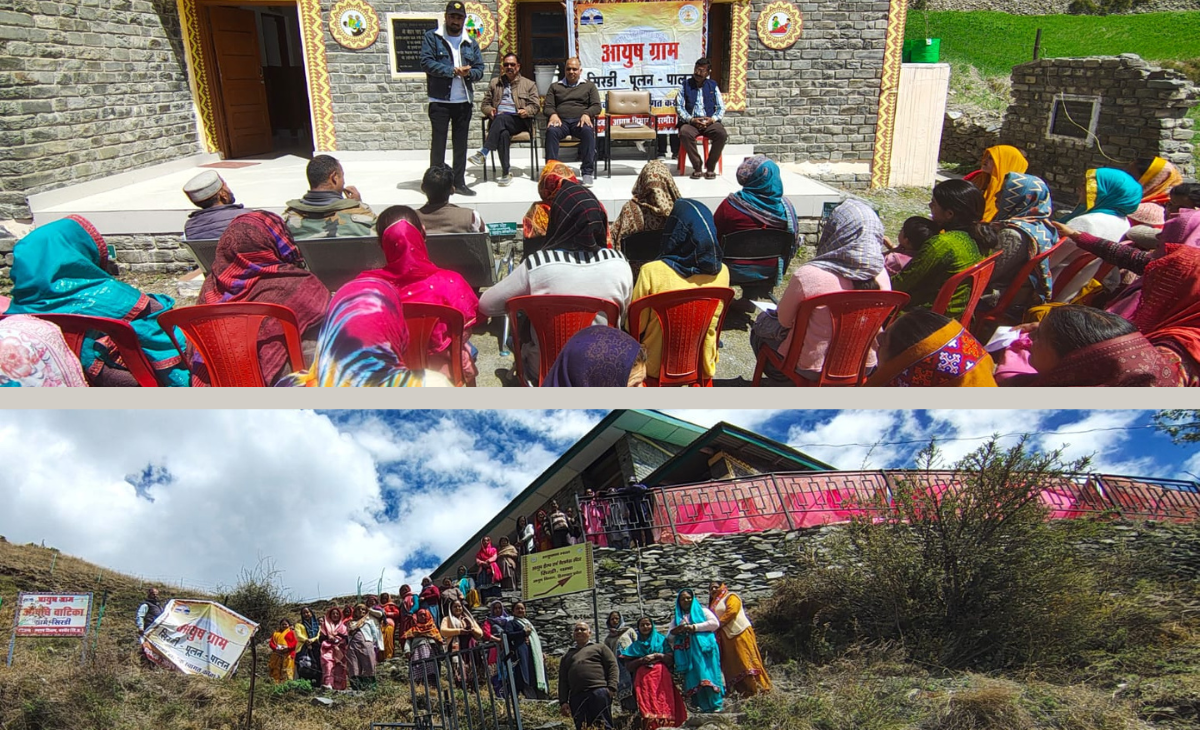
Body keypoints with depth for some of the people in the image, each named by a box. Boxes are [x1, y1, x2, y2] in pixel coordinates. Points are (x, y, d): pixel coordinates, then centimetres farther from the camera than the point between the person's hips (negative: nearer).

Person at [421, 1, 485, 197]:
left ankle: (459, 182, 14)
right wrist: (453, 70, -16)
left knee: (461, 144, 7)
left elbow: (480, 70, 10)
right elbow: (426, 62, -11)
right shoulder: (432, 37, 1)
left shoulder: (471, 42, 13)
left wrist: (468, 73, -13)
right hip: (439, 100, -4)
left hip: (464, 101, 4)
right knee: (438, 142, -1)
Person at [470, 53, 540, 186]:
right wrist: (490, 110, -1)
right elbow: (485, 103, 24)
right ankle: (505, 173, -38)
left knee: (501, 119, -38)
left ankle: (483, 153, -44)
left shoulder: (529, 84, 20)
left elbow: (536, 105, 10)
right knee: (503, 133, -38)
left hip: (518, 121, -1)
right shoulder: (494, 83, 27)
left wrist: (526, 111, -13)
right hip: (499, 120, 1)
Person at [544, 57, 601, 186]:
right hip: (561, 120, 1)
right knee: (551, 131, -35)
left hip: (580, 121, -1)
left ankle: (587, 172, -36)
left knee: (588, 131, -37)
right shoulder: (555, 86, 25)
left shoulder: (589, 86, 22)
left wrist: (586, 114, -12)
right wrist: (553, 114, -9)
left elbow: (596, 106, 10)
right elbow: (548, 106, 16)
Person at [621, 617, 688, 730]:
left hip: (661, 676, -1)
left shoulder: (661, 640, 16)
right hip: (643, 678, 1)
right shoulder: (635, 645, 18)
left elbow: (671, 658, 6)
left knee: (663, 701, -15)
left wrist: (657, 655, -5)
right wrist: (642, 660, -6)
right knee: (646, 702, -14)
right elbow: (628, 665, 8)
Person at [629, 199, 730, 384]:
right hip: (703, 368, 4)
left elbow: (635, 326, -12)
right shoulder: (721, 272, -12)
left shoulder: (652, 272, -25)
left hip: (658, 369, -4)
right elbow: (714, 322, 6)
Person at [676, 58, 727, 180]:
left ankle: (710, 166, -13)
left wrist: (713, 119, -11)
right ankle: (697, 166, -20)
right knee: (684, 133, -35)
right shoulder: (686, 85, 8)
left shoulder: (713, 86, 12)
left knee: (722, 133, -30)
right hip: (691, 122, -1)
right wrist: (691, 120, -14)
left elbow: (721, 107, 9)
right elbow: (679, 107, 2)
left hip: (710, 122, 1)